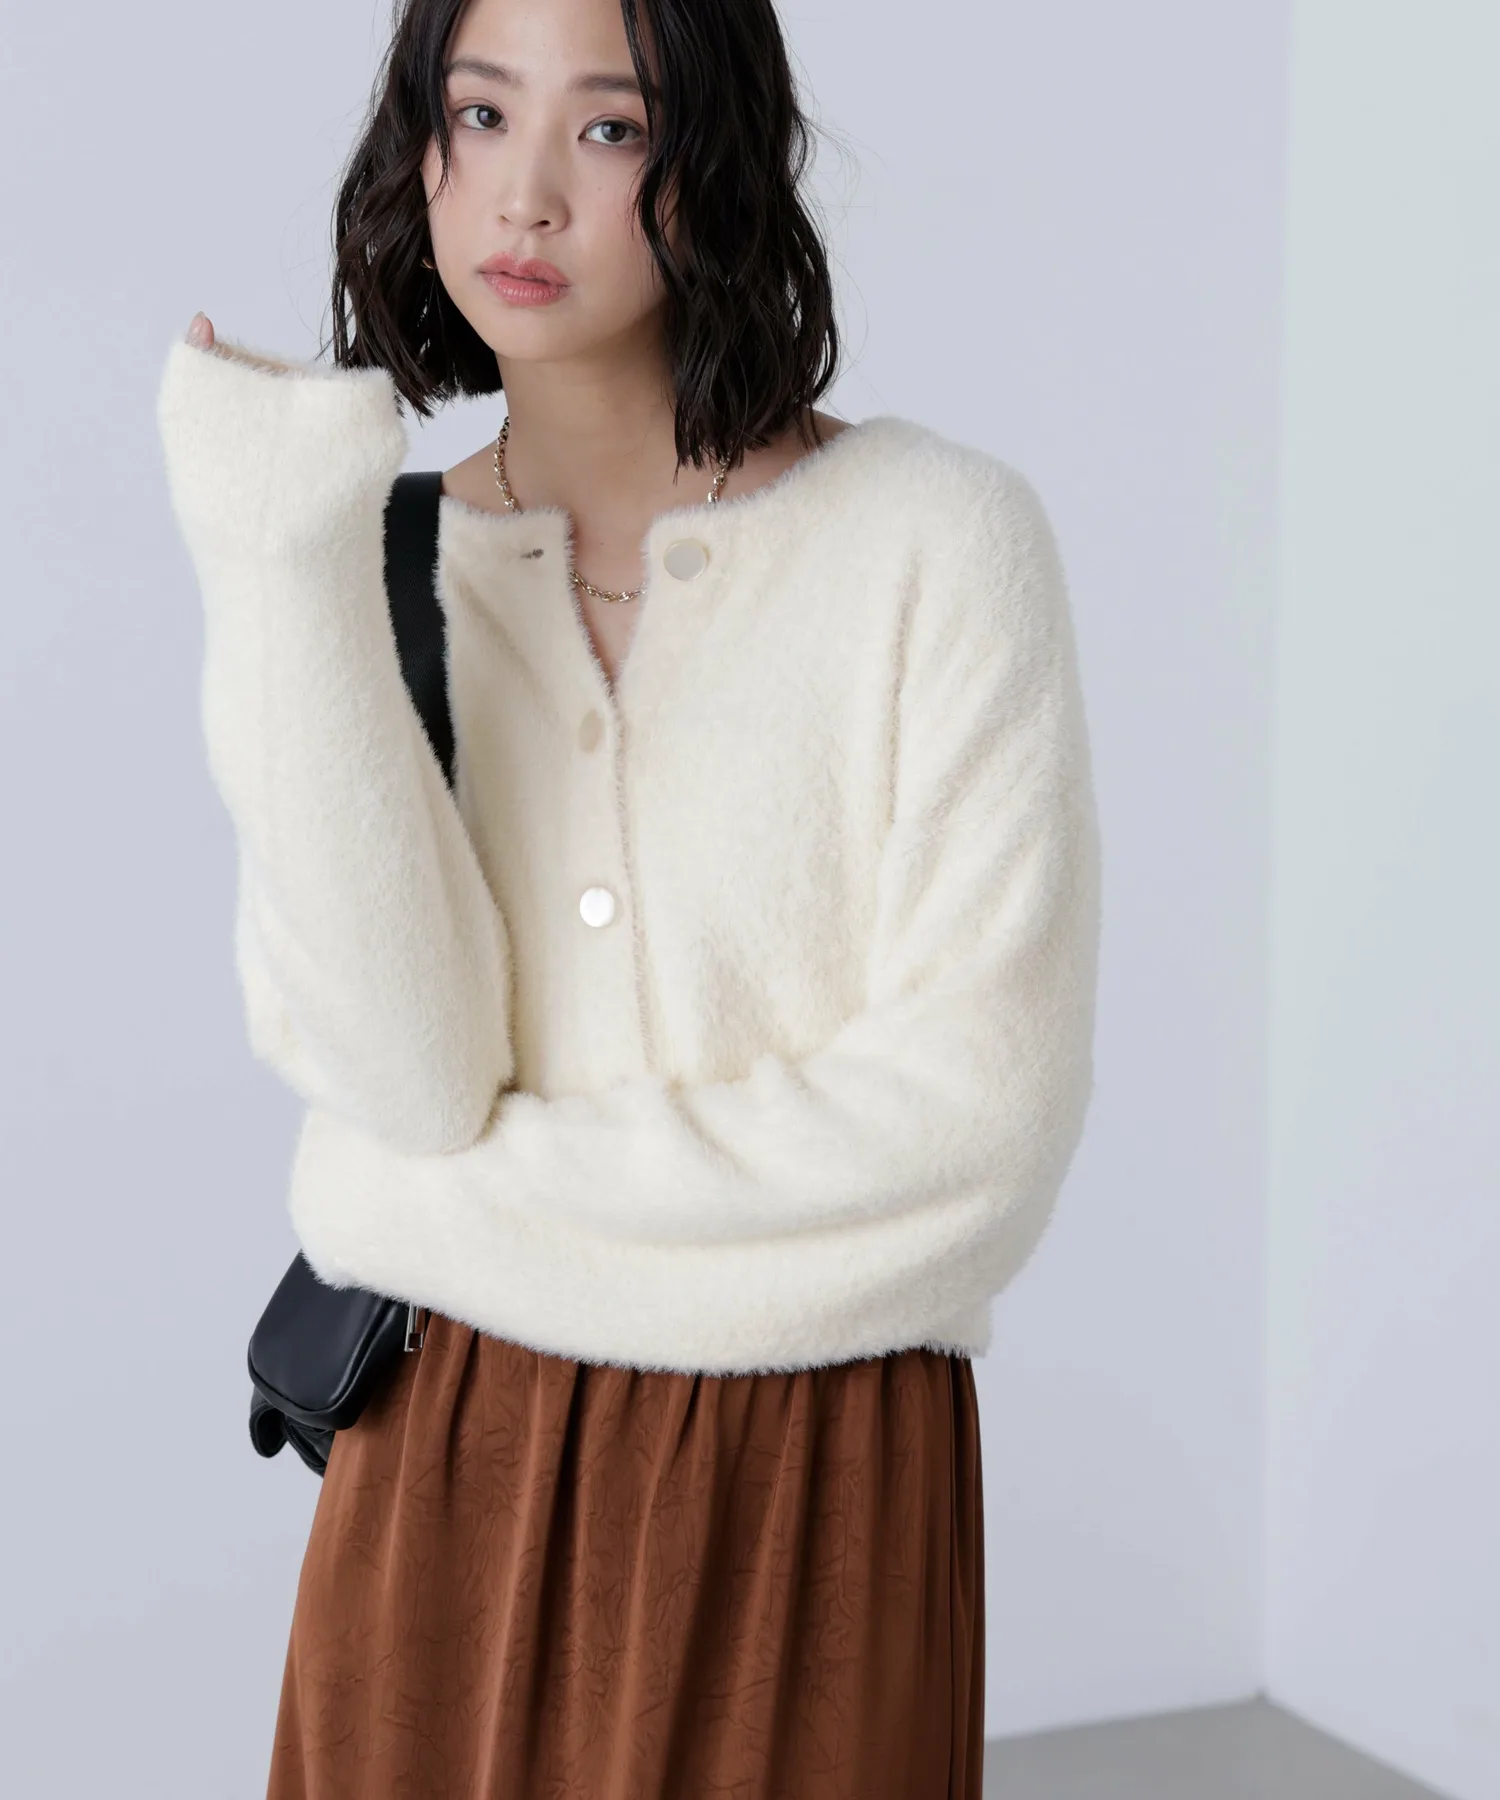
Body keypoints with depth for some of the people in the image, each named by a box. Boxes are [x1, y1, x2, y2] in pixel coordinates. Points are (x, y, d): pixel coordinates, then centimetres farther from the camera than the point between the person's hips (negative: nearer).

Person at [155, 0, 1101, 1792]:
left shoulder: (939, 537, -9)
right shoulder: (382, 565, 0)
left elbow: (982, 1101, -15)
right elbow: (401, 1075, -14)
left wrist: (491, 1186, -12)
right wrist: (289, 574, -19)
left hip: (811, 1487, -2)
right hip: (443, 1470, 2)